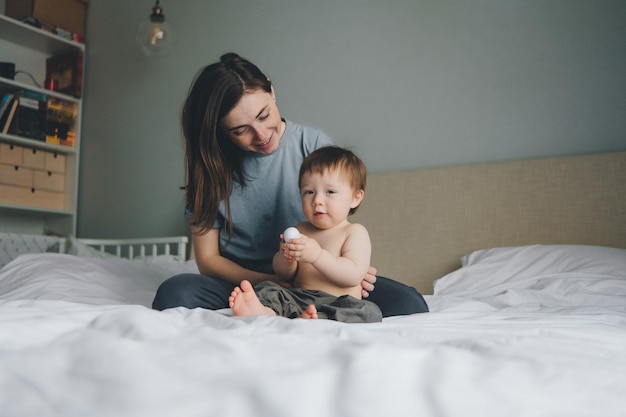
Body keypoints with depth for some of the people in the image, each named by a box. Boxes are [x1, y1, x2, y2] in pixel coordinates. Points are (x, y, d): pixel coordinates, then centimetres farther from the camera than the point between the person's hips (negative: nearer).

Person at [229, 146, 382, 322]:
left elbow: (354, 275, -13)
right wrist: (285, 257, -9)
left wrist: (317, 255, -26)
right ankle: (264, 311, -50)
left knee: (370, 312, -32)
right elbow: (285, 275, 15)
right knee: (266, 288, -16)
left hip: (336, 303, -4)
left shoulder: (355, 232, 3)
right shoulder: (301, 230, 18)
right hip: (296, 299, 5)